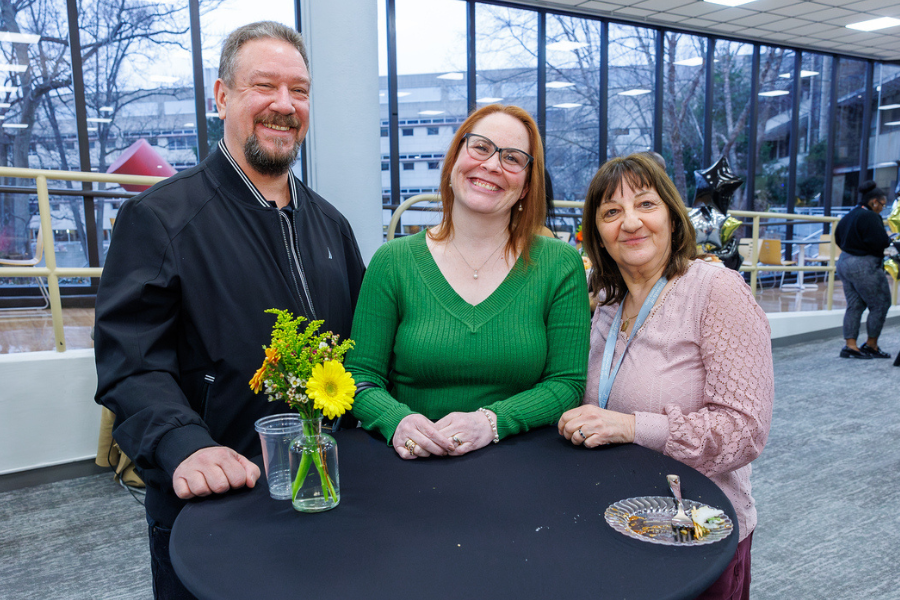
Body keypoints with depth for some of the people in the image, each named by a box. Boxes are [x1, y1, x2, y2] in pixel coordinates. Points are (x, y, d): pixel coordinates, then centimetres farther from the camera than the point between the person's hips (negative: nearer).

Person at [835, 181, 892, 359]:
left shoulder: (847, 217, 12)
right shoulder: (870, 217, -16)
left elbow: (839, 240, 20)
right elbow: (880, 242, -21)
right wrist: (889, 240, 0)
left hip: (844, 262, 9)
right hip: (864, 267, -9)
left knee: (854, 306, 12)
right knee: (881, 304, 5)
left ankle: (850, 345, 9)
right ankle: (871, 345, 12)